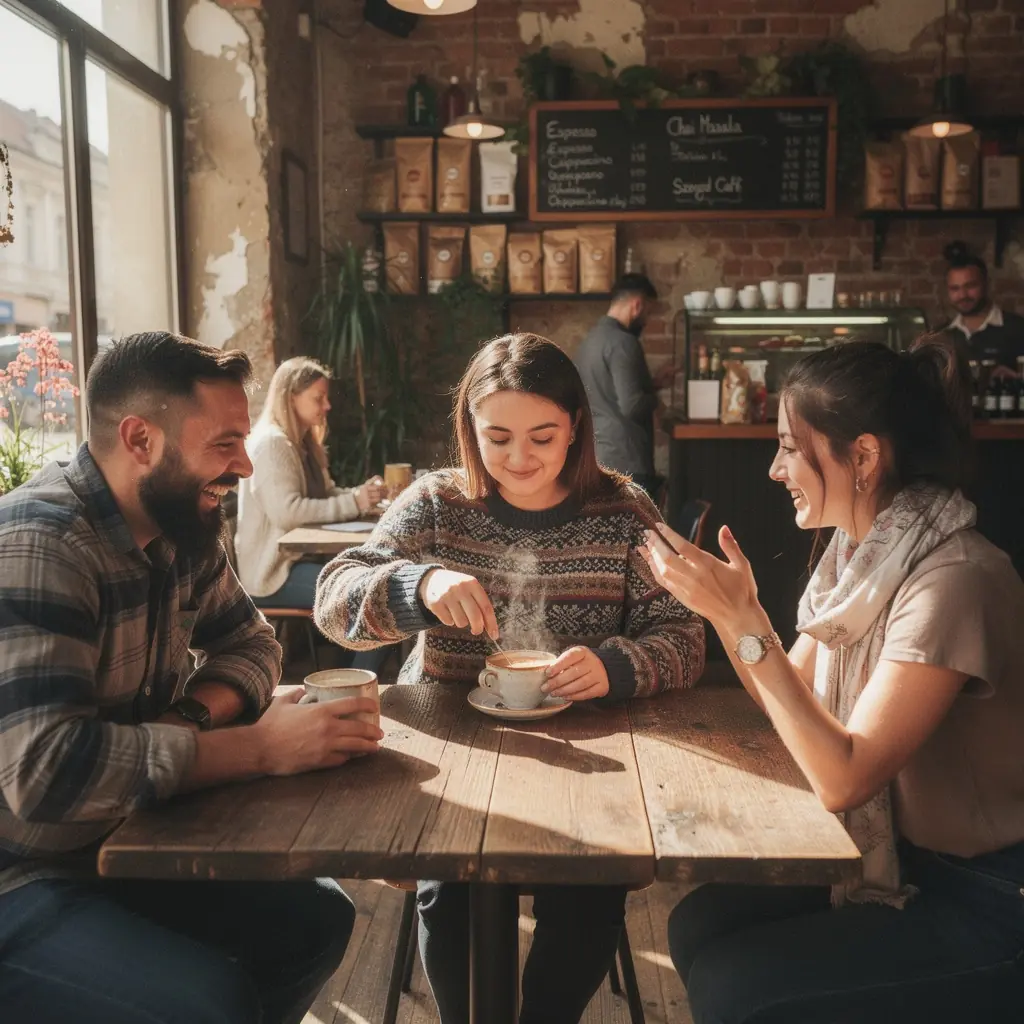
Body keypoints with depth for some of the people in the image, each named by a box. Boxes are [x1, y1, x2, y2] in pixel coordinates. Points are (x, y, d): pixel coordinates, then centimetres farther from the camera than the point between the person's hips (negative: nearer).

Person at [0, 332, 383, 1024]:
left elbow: (249, 641, 9)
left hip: (124, 840, 8)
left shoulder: (178, 526, -1)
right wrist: (265, 747, -30)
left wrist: (193, 713, -14)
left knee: (317, 921, 1)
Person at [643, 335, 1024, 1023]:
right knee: (699, 925, -3)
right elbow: (792, 702, 4)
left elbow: (842, 778, -28)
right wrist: (730, 607, -11)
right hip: (896, 854, 7)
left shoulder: (953, 581, -27)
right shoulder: (861, 549, -1)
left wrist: (743, 619, -30)